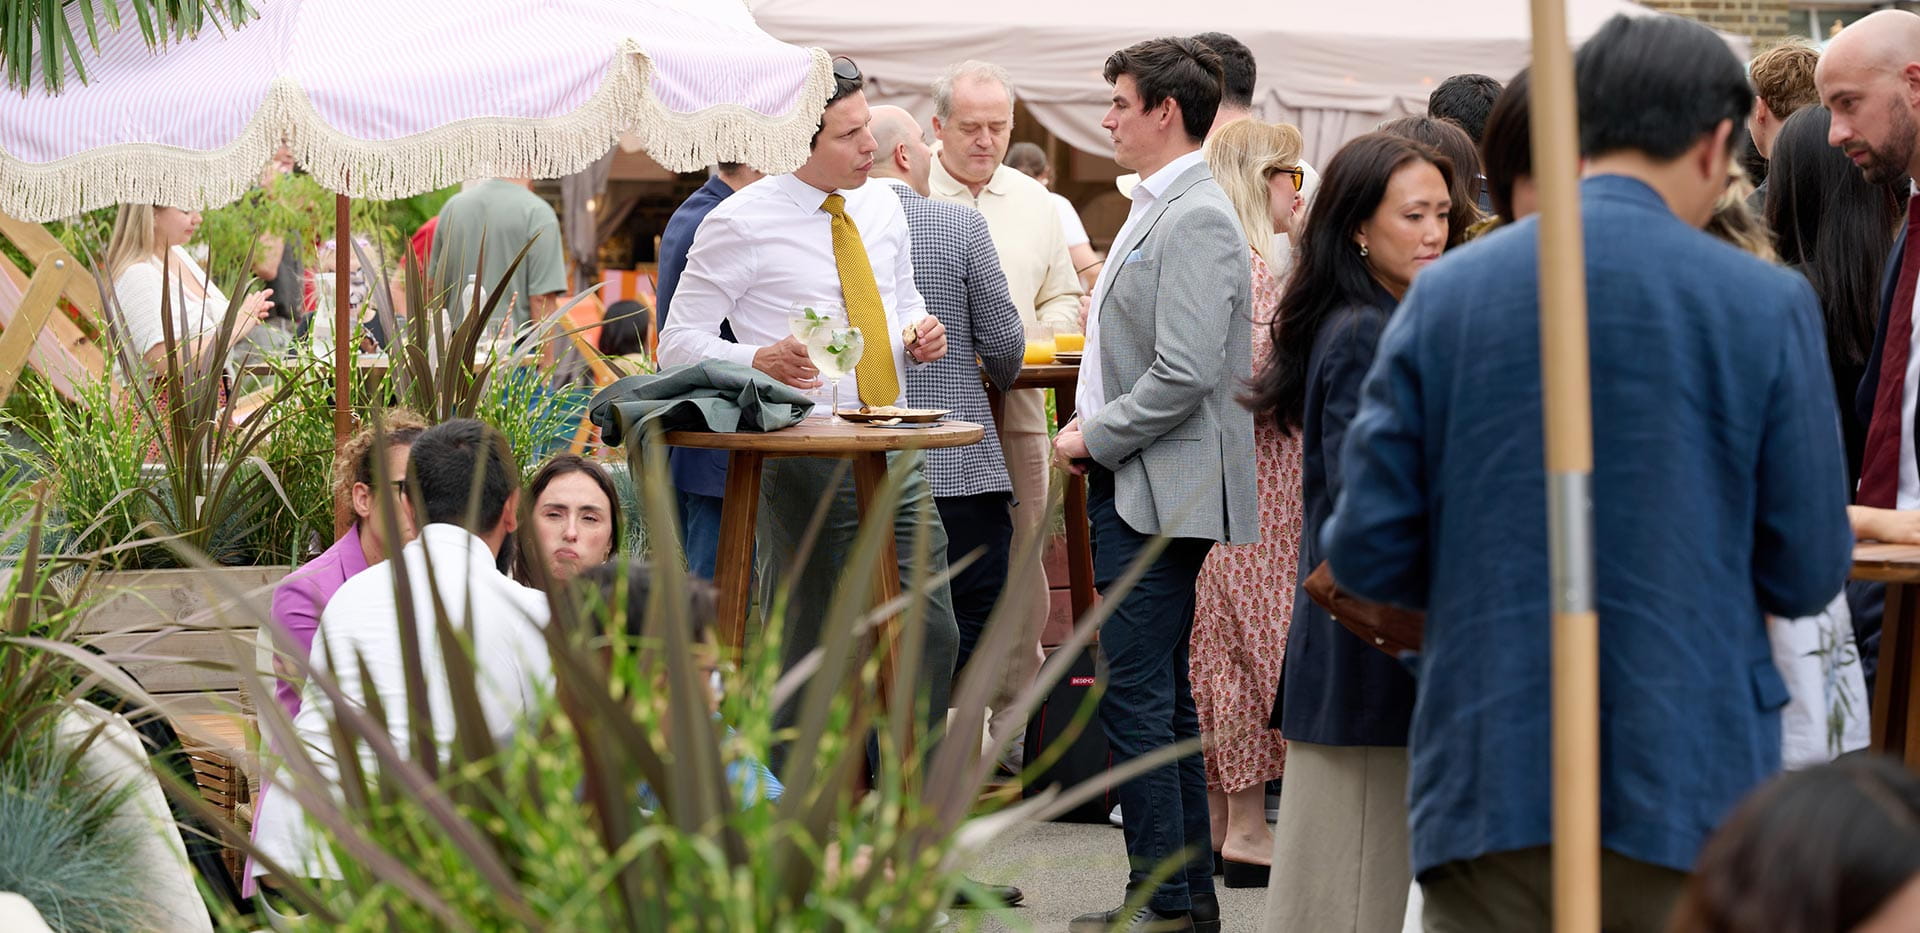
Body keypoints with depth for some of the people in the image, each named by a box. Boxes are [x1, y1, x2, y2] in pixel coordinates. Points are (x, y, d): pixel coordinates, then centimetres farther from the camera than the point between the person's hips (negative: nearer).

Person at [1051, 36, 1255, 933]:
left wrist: (1093, 437, -13)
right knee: (1163, 698, 13)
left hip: (1159, 494, -11)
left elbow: (1184, 378, -24)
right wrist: (1092, 436, 12)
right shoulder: (1157, 210, 16)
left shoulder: (1197, 220, -16)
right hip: (1133, 489, 11)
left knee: (1137, 697, -9)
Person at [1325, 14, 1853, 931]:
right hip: (1690, 788, -1)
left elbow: (1366, 551, 0)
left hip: (1486, 781, 2)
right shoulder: (1766, 304, -5)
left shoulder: (1445, 293, 0)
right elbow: (1808, 573, -2)